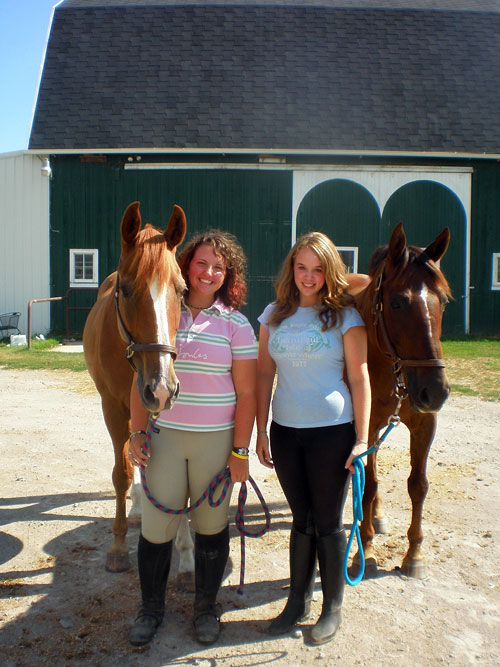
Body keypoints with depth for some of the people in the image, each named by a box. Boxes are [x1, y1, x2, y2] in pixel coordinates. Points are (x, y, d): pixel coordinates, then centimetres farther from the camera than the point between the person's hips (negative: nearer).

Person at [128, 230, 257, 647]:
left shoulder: (236, 324, -3)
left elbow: (246, 393, -4)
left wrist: (240, 451, -7)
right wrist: (138, 433, 0)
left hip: (215, 440, -1)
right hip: (164, 436, 2)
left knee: (211, 524, 12)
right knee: (156, 526, 7)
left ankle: (207, 607, 34)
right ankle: (151, 608, 32)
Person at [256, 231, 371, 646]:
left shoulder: (345, 316, -4)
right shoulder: (275, 315, 5)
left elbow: (359, 378, -5)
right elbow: (264, 374, 7)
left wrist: (362, 439, -8)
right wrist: (261, 430, 4)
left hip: (332, 431, -3)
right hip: (285, 430, 3)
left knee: (328, 523, 8)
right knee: (302, 519, 16)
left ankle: (333, 608, 27)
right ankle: (298, 600, 32)